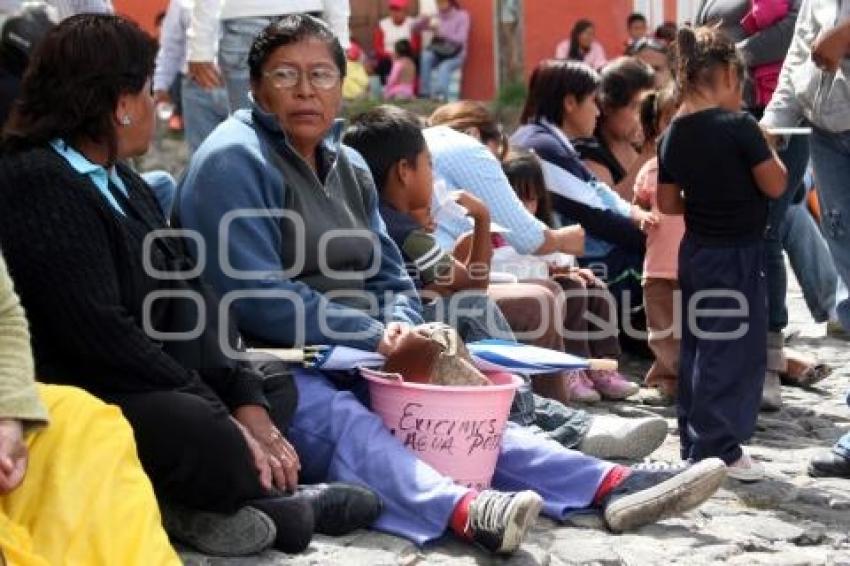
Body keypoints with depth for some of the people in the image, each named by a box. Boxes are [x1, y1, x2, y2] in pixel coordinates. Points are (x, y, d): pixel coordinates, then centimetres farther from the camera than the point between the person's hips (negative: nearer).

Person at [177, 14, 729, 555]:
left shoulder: (348, 166, 16)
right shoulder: (234, 161, -10)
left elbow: (390, 278, 16)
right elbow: (257, 297, -20)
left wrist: (398, 329, -8)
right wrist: (374, 337, -19)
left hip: (351, 364, 8)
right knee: (345, 424, -35)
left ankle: (611, 485, -26)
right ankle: (464, 510, -63)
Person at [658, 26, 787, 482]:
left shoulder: (672, 136, 2)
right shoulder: (738, 126, -18)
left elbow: (668, 203, 9)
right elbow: (776, 186, -13)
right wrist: (767, 149, 3)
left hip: (696, 251, 7)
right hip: (736, 255, -7)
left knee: (697, 349, 15)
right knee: (736, 353, 0)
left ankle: (695, 443, 22)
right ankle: (717, 449, 0)